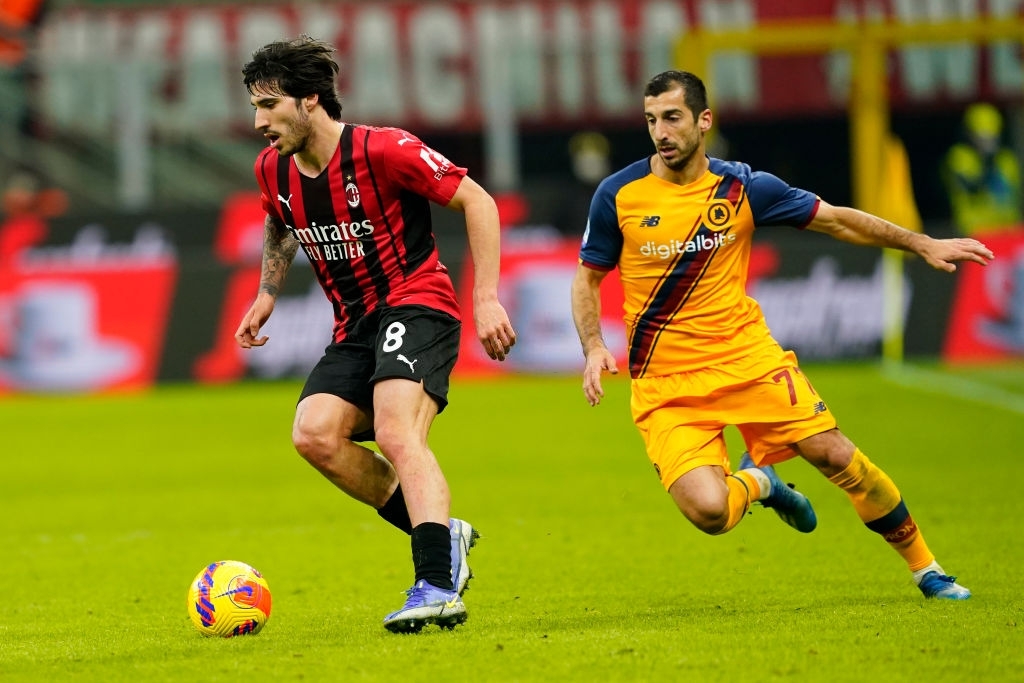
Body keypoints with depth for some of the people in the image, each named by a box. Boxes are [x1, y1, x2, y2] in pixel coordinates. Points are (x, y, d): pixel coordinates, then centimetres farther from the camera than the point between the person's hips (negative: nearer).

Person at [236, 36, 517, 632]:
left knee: (396, 433, -29)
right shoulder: (274, 169, 4)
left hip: (417, 303, -7)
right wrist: (267, 294, 17)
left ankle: (437, 586, -35)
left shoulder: (383, 151, -16)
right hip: (357, 325, 7)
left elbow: (477, 202, -11)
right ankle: (441, 535, -2)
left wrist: (487, 298, -16)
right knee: (315, 434, -16)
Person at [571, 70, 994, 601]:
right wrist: (594, 349, -9)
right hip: (665, 384, -1)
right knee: (709, 511, -21)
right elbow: (587, 278, 7)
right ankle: (756, 482, 17)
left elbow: (835, 220, 9)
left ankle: (924, 567, 13)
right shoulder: (618, 195, -6)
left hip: (747, 357, 1)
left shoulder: (742, 188, -2)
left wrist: (922, 245, 7)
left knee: (834, 455, -9)